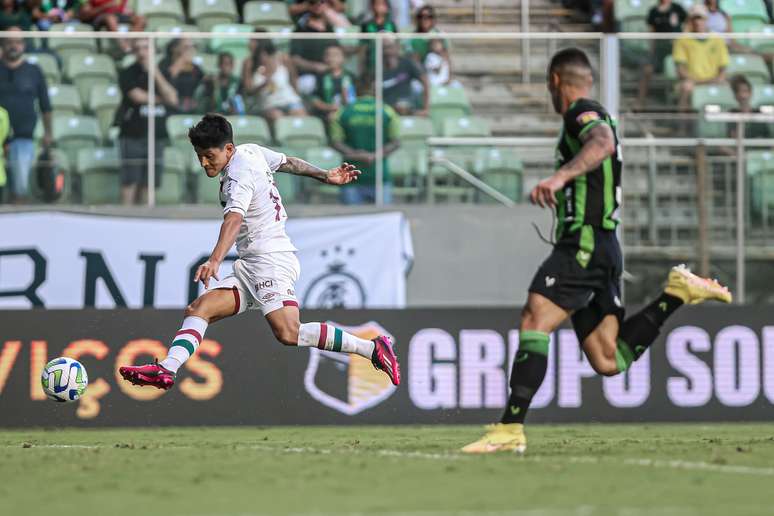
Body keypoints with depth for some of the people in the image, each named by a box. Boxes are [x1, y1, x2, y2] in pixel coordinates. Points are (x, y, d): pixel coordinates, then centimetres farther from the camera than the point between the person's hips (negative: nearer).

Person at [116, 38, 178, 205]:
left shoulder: (161, 74, 12)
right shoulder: (128, 74, 1)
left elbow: (172, 99, -3)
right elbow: (137, 96, -13)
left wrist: (156, 74, -10)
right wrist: (159, 99, 2)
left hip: (157, 136, 4)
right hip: (133, 134, -4)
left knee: (147, 184, 3)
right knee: (130, 182, -9)